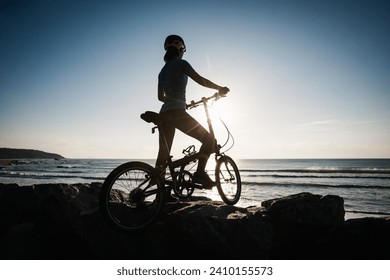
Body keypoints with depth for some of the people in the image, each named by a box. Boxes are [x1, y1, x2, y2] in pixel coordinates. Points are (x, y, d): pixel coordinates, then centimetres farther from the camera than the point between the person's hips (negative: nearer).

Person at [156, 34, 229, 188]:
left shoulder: (163, 71, 23)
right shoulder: (181, 63, 1)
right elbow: (200, 80, -8)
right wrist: (220, 88, 5)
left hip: (164, 114, 8)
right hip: (177, 113, -8)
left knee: (163, 154, 8)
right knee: (209, 139, 1)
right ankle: (199, 173, -13)